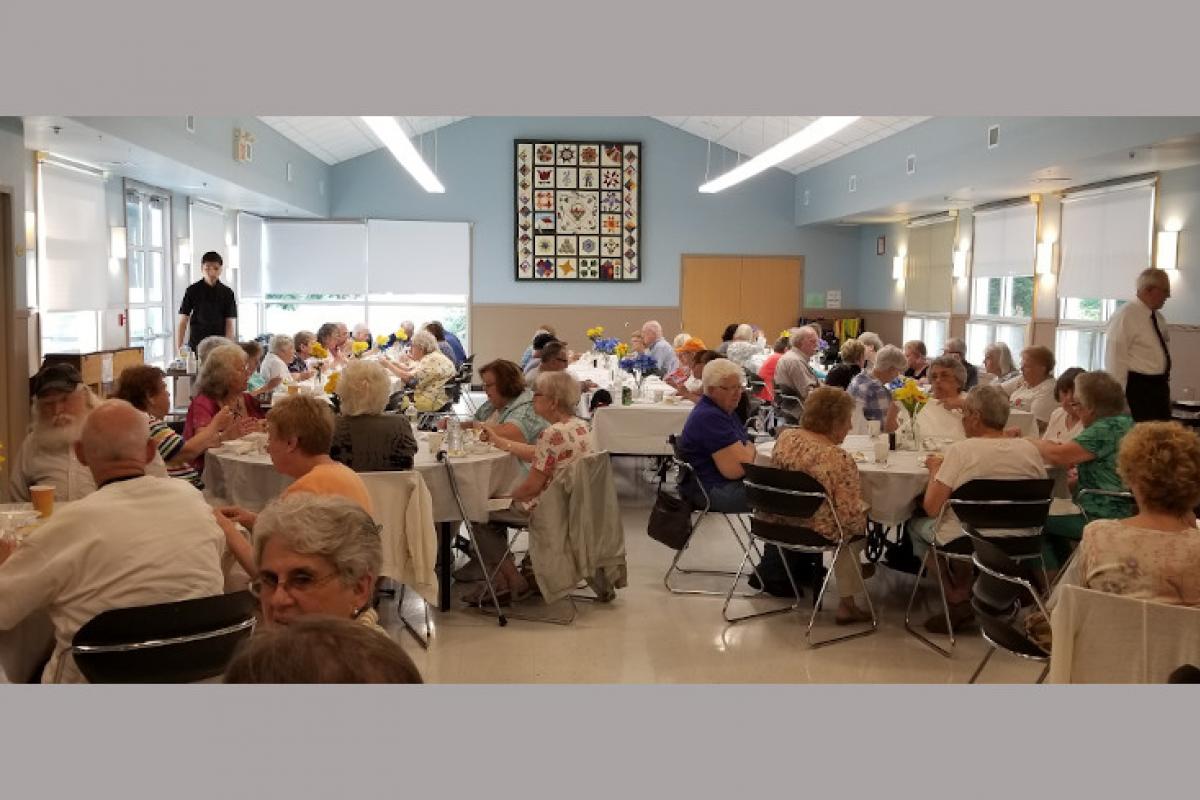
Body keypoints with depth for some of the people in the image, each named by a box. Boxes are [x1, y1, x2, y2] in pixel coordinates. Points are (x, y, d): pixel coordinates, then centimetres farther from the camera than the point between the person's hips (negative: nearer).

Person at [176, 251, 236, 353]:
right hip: (195, 346, 0)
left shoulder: (227, 293, 2)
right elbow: (183, 322, 2)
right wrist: (179, 349, -5)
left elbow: (230, 324, -1)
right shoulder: (193, 291, 2)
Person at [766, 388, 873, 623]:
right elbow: (851, 515, -20)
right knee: (863, 524, 23)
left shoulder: (785, 437, -6)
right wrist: (863, 516, 1)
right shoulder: (839, 459, -24)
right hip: (815, 532, -6)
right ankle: (846, 603, 27)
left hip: (776, 523, 6)